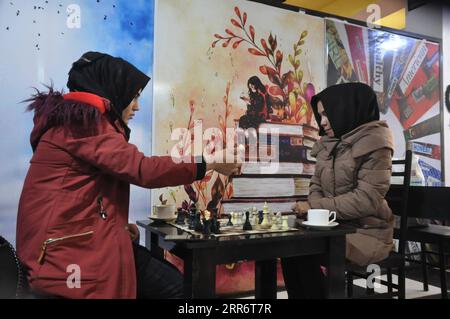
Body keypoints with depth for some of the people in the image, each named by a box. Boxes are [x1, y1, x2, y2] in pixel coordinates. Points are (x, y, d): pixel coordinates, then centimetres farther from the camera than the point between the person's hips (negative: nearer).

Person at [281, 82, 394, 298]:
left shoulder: (373, 143, -12)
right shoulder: (328, 143, 10)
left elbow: (367, 199, -20)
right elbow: (317, 185, 11)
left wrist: (316, 207, -19)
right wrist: (313, 207, -11)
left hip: (367, 232, -6)